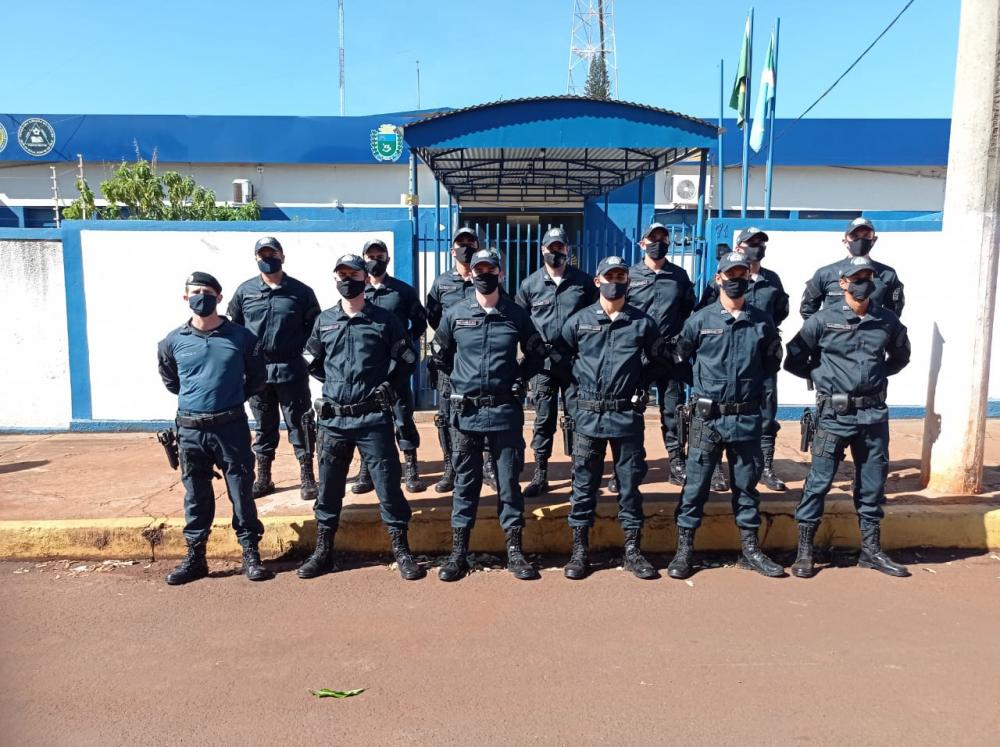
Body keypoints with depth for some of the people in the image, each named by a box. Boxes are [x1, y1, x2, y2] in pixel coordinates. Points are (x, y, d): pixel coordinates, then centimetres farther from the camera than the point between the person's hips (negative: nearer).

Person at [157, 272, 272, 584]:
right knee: (196, 496, 11)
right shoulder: (173, 342, 1)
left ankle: (251, 555, 15)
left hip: (232, 427, -1)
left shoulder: (241, 336, -3)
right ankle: (195, 557, 22)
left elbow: (257, 378, 10)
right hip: (190, 430, 1)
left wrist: (232, 399, 9)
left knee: (241, 492, 5)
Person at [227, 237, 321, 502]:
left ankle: (307, 477, 15)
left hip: (291, 370, -2)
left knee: (299, 424, 4)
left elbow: (314, 326, 5)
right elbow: (234, 326, 13)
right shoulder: (244, 291, 6)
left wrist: (302, 349, -5)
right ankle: (263, 478, 25)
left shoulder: (300, 291, 0)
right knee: (264, 425, 13)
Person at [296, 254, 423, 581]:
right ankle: (323, 553, 25)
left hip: (374, 418, -2)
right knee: (328, 488, 11)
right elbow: (312, 360, 21)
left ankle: (402, 551, 14)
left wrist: (391, 387, -1)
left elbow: (407, 358, 8)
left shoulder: (384, 320, 0)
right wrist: (333, 383, 10)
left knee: (388, 485, 1)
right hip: (333, 419, 3)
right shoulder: (324, 321, 8)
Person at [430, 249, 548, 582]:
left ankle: (514, 550, 17)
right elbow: (439, 355, 15)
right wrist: (461, 379, 9)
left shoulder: (516, 314, 2)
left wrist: (518, 379, 1)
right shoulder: (454, 314, 3)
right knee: (465, 481, 8)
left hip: (506, 410, 0)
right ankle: (458, 552, 18)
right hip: (466, 411, 0)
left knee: (509, 480, 7)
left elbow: (537, 354, 12)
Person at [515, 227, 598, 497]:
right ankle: (540, 475, 15)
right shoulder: (530, 283, 3)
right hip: (544, 360, 0)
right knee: (543, 419, 6)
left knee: (576, 416, 5)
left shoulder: (583, 281, 3)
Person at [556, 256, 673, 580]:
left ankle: (633, 550, 20)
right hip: (588, 415, 0)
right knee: (584, 484, 6)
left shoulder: (643, 322, 3)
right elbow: (558, 356, 11)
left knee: (630, 483, 8)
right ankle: (580, 550, 17)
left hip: (628, 416, 0)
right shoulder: (579, 321, 3)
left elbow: (662, 361, 12)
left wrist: (640, 385, 5)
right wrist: (582, 379, 3)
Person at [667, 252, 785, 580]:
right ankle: (684, 549, 12)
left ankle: (750, 548, 25)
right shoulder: (700, 320, -2)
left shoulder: (762, 322, 4)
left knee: (746, 484, 13)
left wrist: (753, 382, 6)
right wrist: (702, 383, 5)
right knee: (696, 483, 2)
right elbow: (679, 357, 7)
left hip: (747, 418, 2)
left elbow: (773, 359, 17)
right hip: (707, 416, -2)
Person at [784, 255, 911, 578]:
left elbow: (901, 355, 22)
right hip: (835, 414, -4)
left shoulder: (887, 320, 5)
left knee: (873, 482, 12)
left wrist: (879, 375, 9)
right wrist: (822, 377, -3)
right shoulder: (823, 320, -5)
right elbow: (793, 360, -1)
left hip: (874, 413, 4)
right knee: (820, 480, -1)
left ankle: (871, 550, 26)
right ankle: (804, 550, 9)